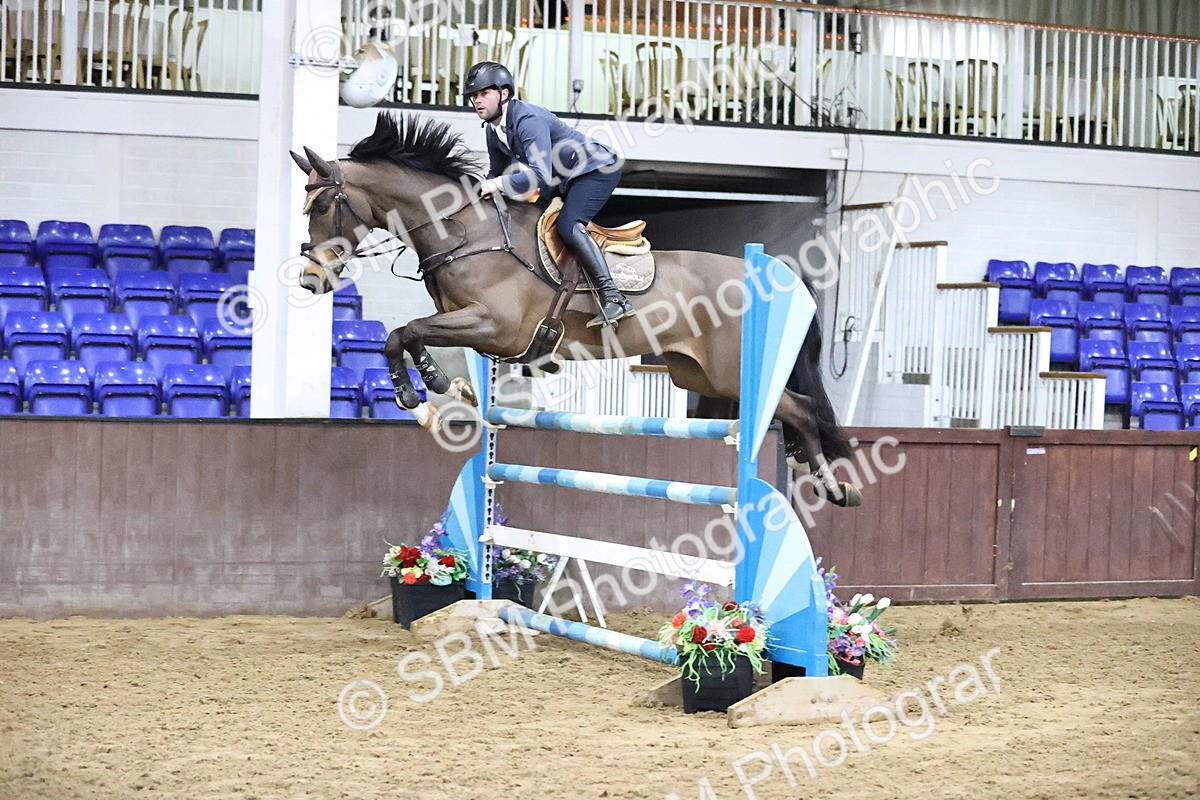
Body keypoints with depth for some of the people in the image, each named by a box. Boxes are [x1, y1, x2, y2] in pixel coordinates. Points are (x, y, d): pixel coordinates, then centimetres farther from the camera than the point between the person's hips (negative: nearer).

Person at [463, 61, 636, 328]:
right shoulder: (494, 131, 3)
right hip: (565, 181, 11)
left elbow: (541, 173, -39)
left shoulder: (528, 120, -27)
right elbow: (497, 173, 17)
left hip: (597, 168, -11)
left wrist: (499, 184, -34)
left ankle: (613, 298, -38)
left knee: (568, 225, -30)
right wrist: (484, 191, -2)